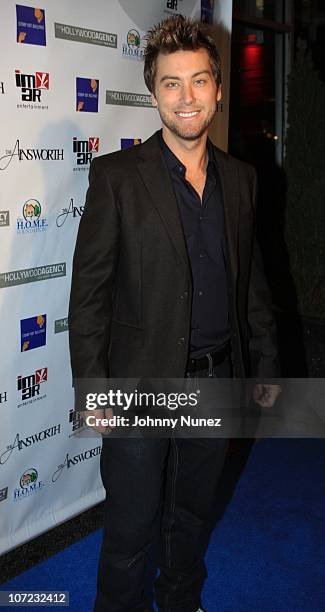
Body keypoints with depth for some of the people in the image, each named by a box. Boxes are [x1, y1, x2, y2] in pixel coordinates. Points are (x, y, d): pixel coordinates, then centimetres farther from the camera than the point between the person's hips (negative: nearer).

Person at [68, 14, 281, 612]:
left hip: (216, 379, 5)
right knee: (131, 530, 11)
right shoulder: (116, 176, -10)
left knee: (193, 513, 23)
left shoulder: (240, 178, 5)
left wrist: (265, 363, 12)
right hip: (143, 383, -4)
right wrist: (92, 390, -13)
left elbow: (251, 278, 11)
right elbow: (88, 291, -11)